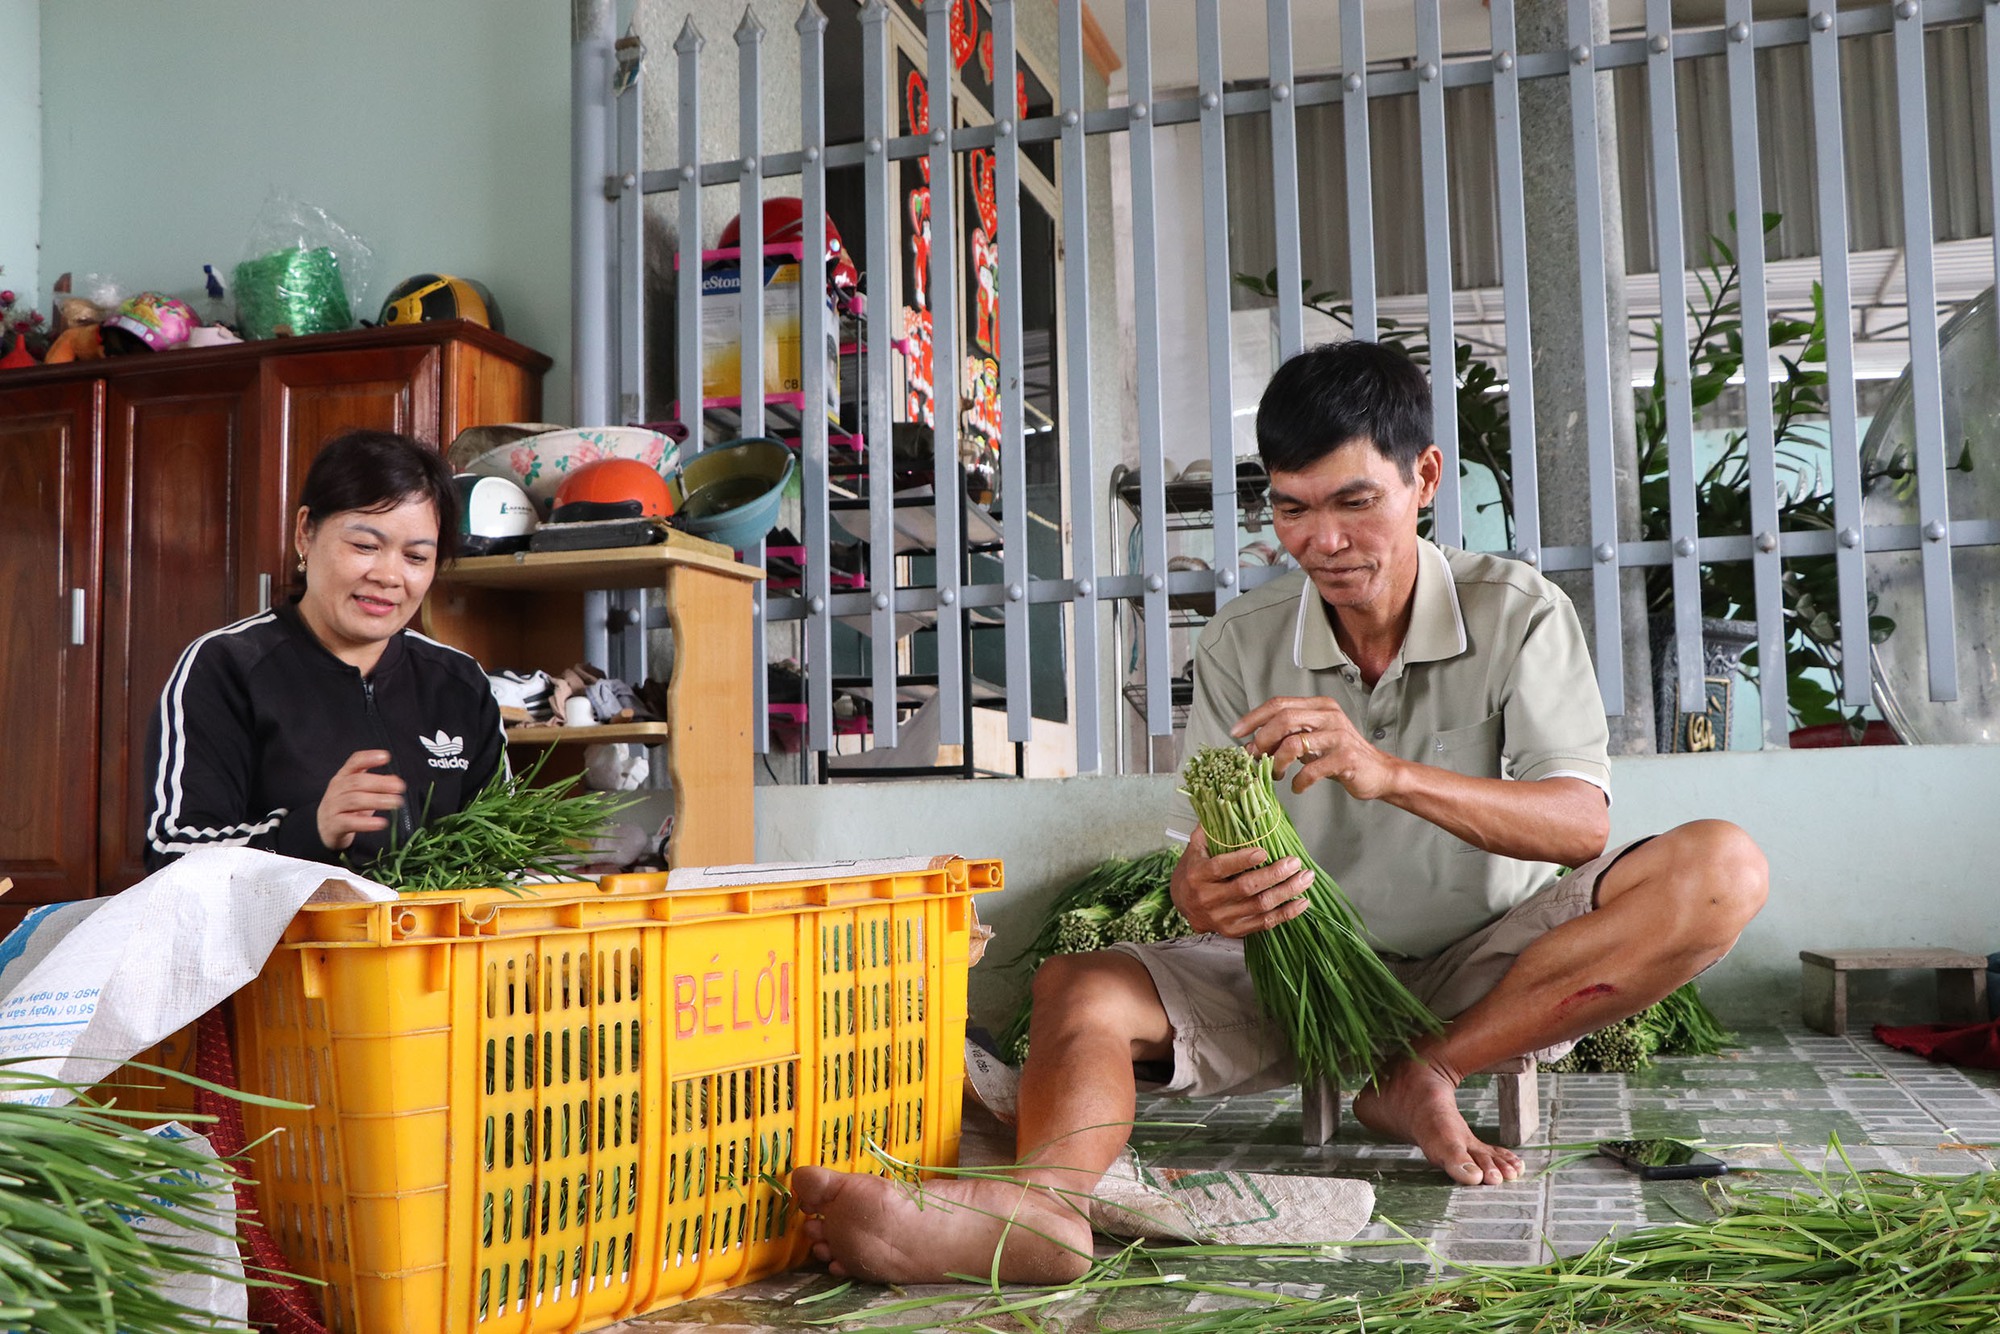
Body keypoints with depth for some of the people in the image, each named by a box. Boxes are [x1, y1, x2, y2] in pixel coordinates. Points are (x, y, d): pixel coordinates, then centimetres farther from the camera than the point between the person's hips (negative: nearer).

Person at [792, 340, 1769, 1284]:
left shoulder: (1517, 613, -7)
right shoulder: (1242, 645, -2)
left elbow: (1581, 822, -19)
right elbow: (1203, 855, -8)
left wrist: (1388, 773, -36)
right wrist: (1205, 892, -35)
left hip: (1483, 975, -1)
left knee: (1721, 868, -25)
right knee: (1079, 989, -23)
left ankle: (1422, 1077, -22)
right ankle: (1041, 1201, -57)